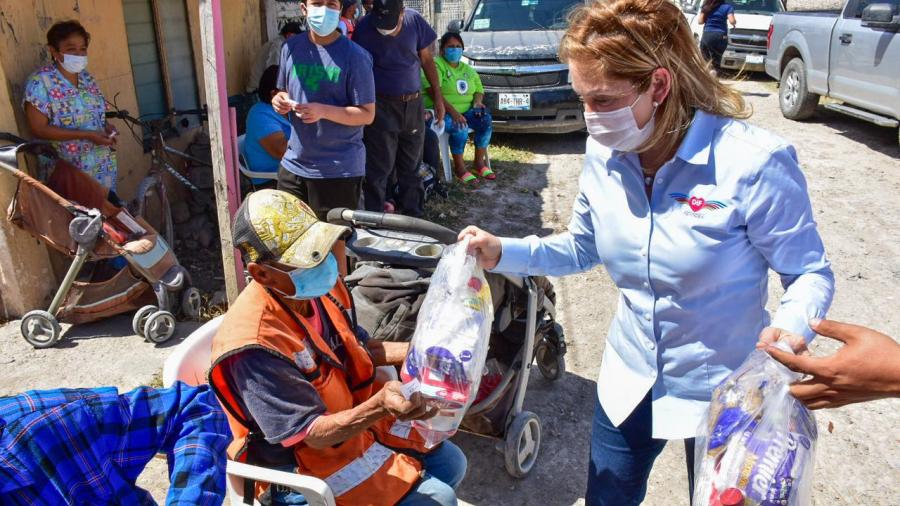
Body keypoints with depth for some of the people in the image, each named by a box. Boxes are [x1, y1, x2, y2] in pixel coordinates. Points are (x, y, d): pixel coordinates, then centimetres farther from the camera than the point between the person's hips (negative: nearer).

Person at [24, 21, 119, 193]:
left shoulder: (87, 77, 8)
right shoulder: (40, 81, -12)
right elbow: (39, 129, -16)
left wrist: (106, 127, -3)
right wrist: (87, 135, -22)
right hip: (66, 170, -6)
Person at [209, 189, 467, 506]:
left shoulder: (323, 284, -10)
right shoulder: (256, 346, -33)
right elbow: (313, 434, -27)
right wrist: (380, 407, -44)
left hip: (355, 414, 7)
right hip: (307, 455, -7)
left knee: (452, 463, 12)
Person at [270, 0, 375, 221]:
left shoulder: (355, 56, -11)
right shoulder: (291, 48, 5)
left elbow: (367, 114, -11)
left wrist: (323, 111, -25)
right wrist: (280, 101, -5)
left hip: (339, 169, -5)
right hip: (293, 164, 5)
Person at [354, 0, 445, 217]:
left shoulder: (415, 21, -4)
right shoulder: (364, 28, -11)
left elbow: (427, 60, 7)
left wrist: (438, 97, 9)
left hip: (413, 104, 4)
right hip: (381, 106, -3)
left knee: (411, 165, 13)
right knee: (379, 168, -3)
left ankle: (412, 214, 25)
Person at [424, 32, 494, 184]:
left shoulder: (468, 70, 18)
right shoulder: (436, 65, -6)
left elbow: (479, 90, 19)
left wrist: (477, 102, -7)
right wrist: (452, 111, -29)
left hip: (465, 110, 6)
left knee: (486, 121, -21)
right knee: (461, 128, -35)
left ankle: (479, 162, -10)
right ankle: (459, 168, -20)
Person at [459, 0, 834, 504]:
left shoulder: (753, 162, -25)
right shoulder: (604, 155, -9)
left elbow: (812, 273, -14)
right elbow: (582, 249, 5)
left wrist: (790, 328, -36)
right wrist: (503, 253, -10)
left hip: (722, 392, -4)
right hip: (629, 381, 5)